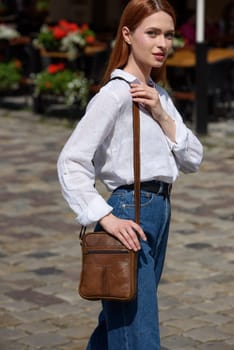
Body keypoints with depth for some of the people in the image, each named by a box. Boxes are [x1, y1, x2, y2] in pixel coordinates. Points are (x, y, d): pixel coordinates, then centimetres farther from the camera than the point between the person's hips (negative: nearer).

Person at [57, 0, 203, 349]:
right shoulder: (115, 94, -12)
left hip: (159, 214, 8)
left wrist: (161, 115, -6)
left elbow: (193, 159, 8)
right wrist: (106, 218, -24)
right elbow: (71, 162, -17)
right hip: (129, 218, -8)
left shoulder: (158, 95, 14)